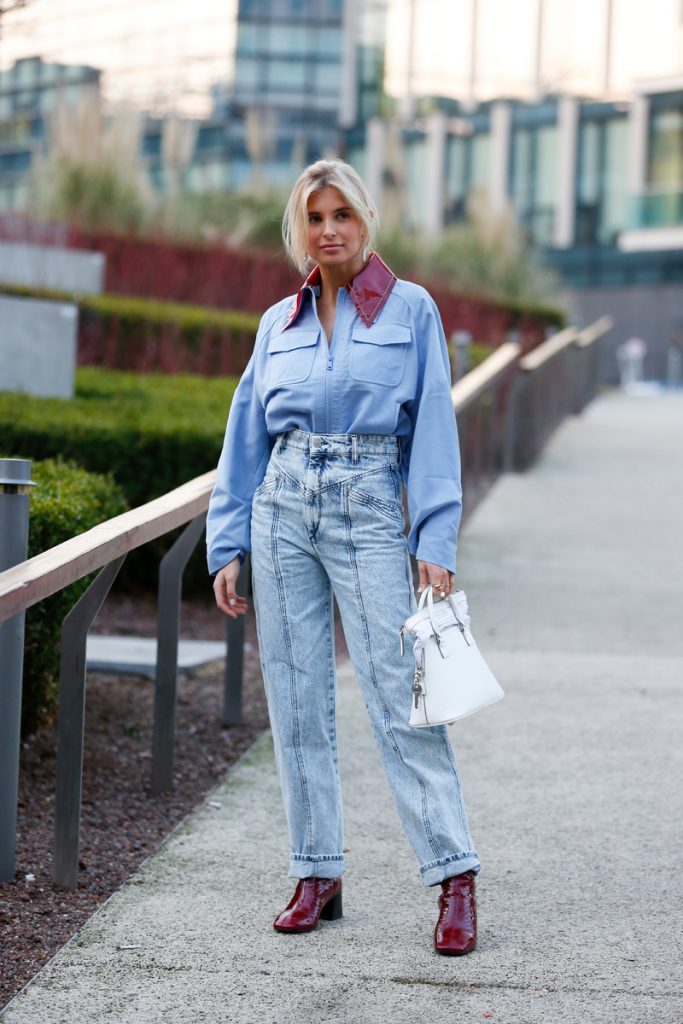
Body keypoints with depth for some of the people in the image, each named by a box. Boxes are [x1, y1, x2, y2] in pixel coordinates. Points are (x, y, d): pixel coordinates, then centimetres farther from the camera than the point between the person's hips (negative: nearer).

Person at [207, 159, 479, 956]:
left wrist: (435, 543, -10)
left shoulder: (411, 310, 2)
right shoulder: (278, 324, 11)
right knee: (296, 700, 4)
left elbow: (433, 431, -2)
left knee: (399, 695, -9)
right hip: (283, 510, 4)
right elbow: (246, 441, 14)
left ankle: (454, 877, -6)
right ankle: (317, 875, 12)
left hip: (370, 513, -4)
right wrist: (227, 547, 7)